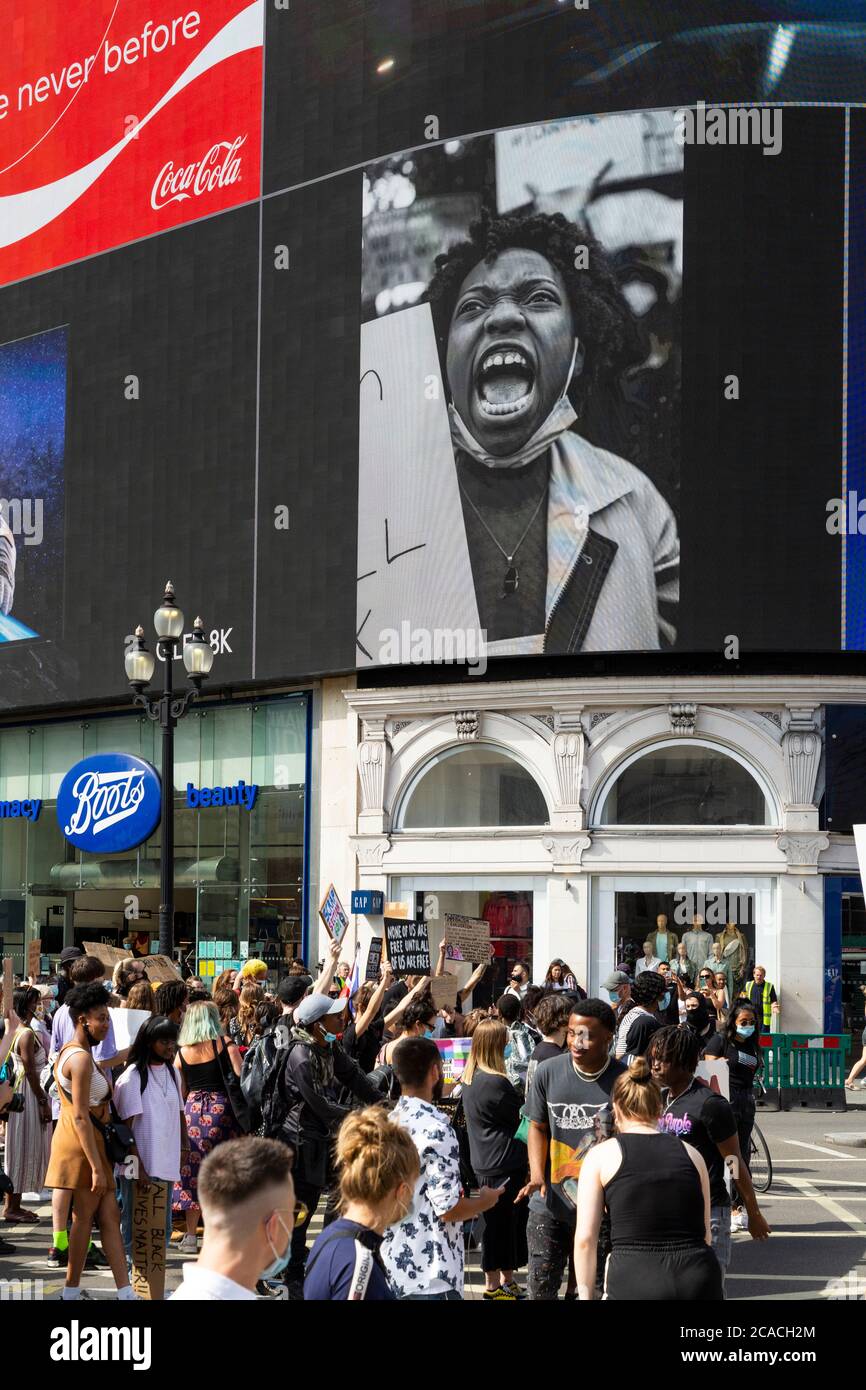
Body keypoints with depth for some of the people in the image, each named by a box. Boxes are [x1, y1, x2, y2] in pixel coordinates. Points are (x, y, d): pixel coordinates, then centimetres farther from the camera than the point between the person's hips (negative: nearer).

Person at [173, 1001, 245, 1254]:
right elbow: (240, 1077, -10)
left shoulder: (181, 1053, 5)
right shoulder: (225, 1044, -3)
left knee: (194, 1171, 7)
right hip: (221, 1107, -2)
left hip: (193, 1109, 2)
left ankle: (191, 1236, 9)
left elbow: (180, 1092, 8)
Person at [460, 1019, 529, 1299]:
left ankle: (506, 1280, 26)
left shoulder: (470, 1078, 7)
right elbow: (520, 1118, -12)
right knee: (502, 1221, 2)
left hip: (484, 1159, 9)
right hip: (504, 1163, -9)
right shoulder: (495, 1083, -22)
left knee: (500, 1222, 17)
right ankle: (495, 1284, 11)